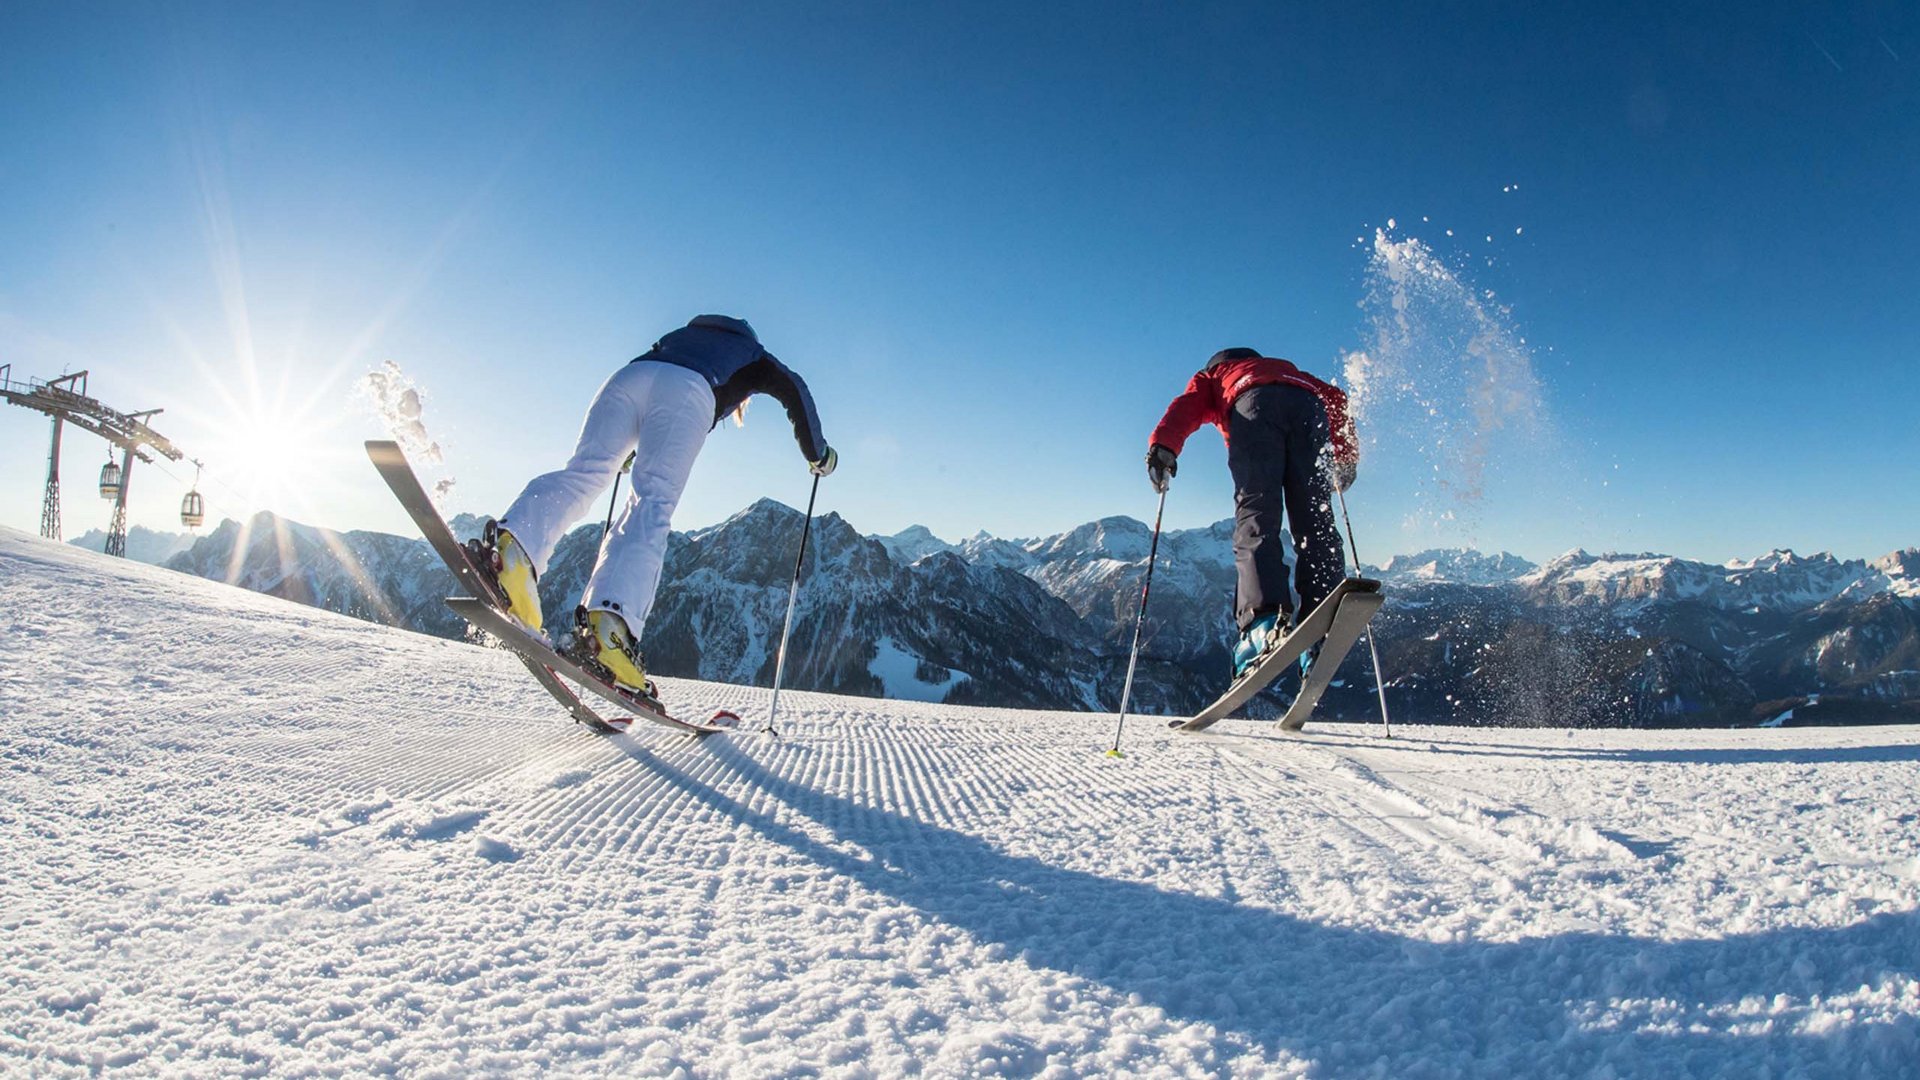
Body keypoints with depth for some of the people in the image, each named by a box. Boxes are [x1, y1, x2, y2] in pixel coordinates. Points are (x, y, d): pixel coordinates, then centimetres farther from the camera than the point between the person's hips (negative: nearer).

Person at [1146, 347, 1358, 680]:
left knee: (1256, 518, -16)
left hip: (1254, 404, -3)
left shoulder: (1212, 375, 37)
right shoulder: (1288, 370, 47)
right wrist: (1346, 456, 28)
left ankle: (1265, 619, -36)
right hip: (1307, 406, 3)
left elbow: (1187, 405, 13)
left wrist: (1163, 444, -3)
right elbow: (1335, 397, 31)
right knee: (1315, 525, -3)